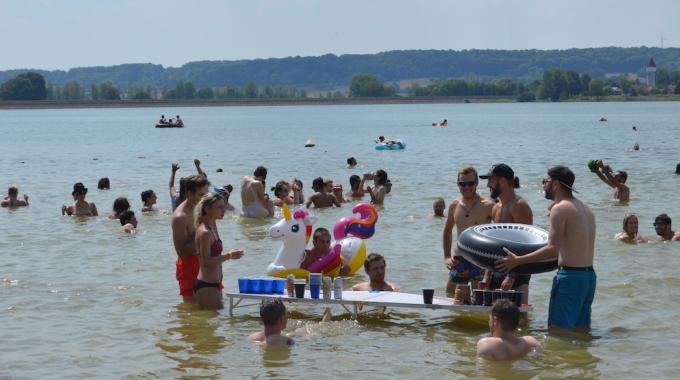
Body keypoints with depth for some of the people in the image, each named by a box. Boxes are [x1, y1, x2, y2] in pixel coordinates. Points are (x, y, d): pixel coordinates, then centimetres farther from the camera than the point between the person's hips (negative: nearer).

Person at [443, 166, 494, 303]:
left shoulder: (487, 206, -9)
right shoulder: (454, 205, 8)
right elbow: (447, 231, 23)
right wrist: (446, 256, 14)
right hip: (459, 261, 5)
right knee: (451, 297, 6)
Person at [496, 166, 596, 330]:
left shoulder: (560, 208, -12)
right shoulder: (585, 208, 15)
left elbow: (552, 249, -18)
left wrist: (517, 260, -15)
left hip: (570, 277, -9)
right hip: (589, 275, 9)